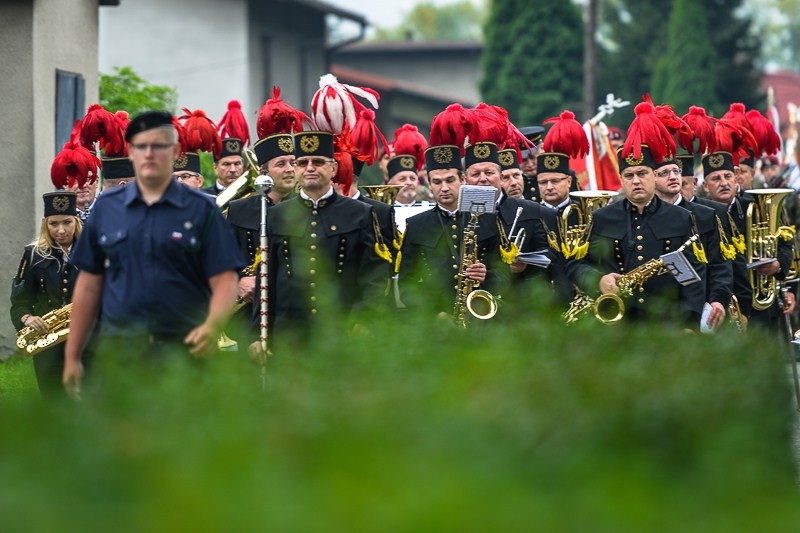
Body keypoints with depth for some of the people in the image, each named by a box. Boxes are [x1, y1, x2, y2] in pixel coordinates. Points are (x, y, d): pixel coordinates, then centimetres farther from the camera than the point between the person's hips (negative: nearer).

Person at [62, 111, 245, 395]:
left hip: (184, 350, -2)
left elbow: (224, 281, -3)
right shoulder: (106, 208, 10)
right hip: (118, 351, 2)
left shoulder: (202, 210, 3)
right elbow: (89, 286, 11)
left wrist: (213, 325, -24)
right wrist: (72, 356, 7)